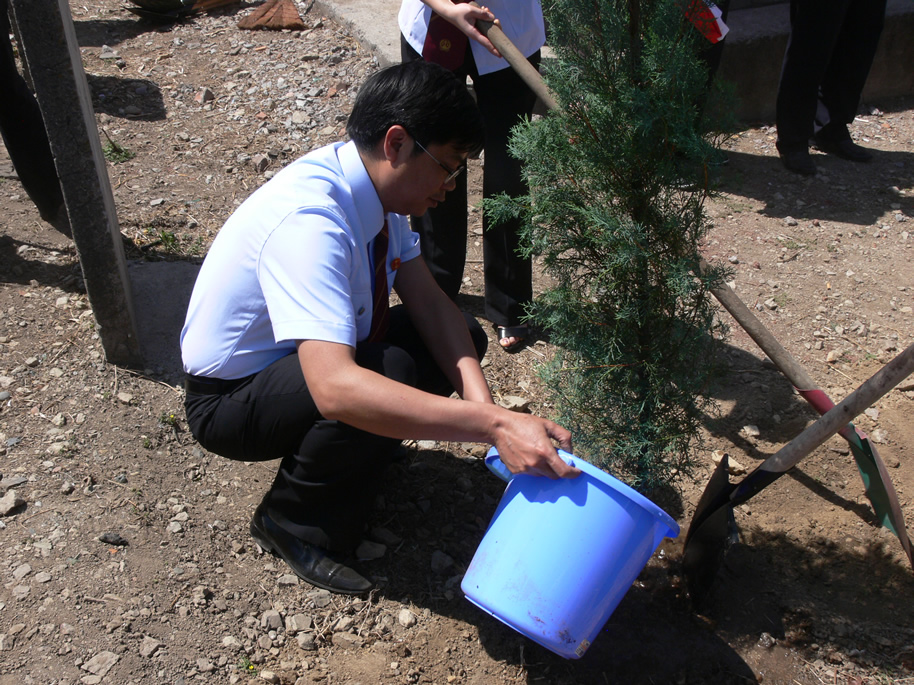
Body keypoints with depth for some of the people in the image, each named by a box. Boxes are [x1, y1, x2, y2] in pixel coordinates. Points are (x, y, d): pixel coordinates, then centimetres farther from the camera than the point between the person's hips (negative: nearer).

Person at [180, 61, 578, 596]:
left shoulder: (377, 186, -9)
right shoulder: (309, 221, -36)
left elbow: (429, 302, -9)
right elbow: (334, 388, -47)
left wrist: (481, 401, -26)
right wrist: (493, 425, -49)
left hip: (298, 353, 8)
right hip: (232, 398, -8)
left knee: (463, 336, -3)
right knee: (393, 374, -33)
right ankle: (291, 520, -8)